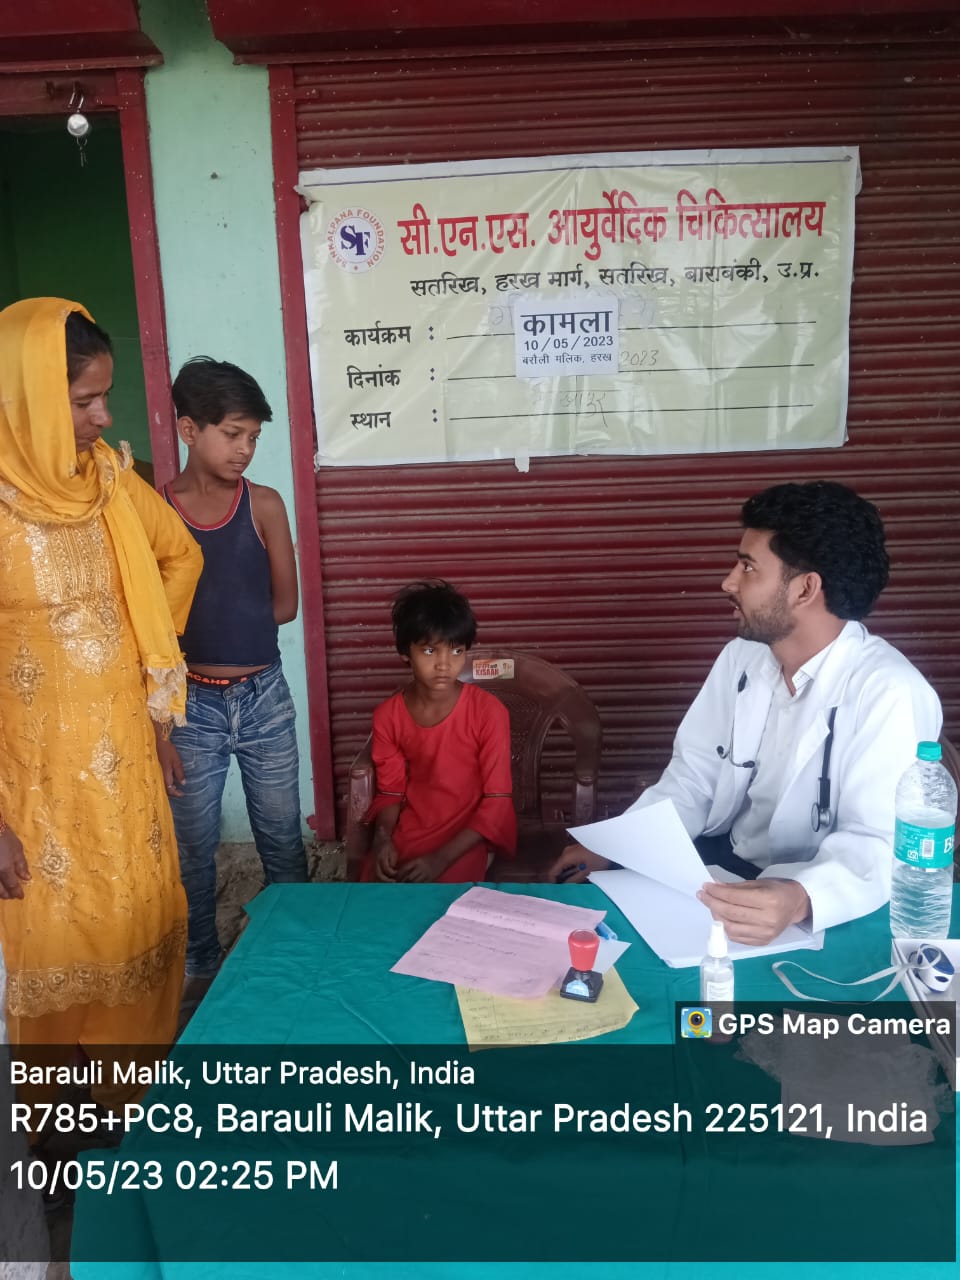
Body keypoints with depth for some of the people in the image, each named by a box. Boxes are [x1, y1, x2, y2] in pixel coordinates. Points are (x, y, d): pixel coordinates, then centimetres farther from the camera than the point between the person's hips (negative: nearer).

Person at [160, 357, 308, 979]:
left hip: (264, 697, 1)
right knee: (193, 848, 14)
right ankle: (201, 967, 35)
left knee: (283, 839, 14)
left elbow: (286, 605, 1)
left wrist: (197, 618, -2)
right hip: (190, 703, -1)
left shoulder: (264, 505, -3)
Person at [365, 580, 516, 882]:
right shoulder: (387, 716, -5)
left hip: (467, 837, -3)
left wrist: (441, 858, -22)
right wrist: (382, 838, -17)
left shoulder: (488, 712, -16)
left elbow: (497, 800, -14)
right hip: (408, 831, 3)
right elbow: (390, 791, 5)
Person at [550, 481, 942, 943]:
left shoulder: (891, 694, -22)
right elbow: (694, 776, 4)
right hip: (723, 862, 6)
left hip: (818, 912, -6)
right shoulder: (743, 654, 0)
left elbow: (877, 848, -28)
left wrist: (797, 900, -48)